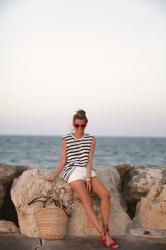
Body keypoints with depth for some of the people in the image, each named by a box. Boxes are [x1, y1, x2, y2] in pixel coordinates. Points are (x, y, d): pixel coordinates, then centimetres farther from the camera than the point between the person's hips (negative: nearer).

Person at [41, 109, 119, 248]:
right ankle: (104, 234, -25)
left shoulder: (91, 139, 8)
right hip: (73, 171, -3)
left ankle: (105, 231, -14)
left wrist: (88, 177, -10)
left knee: (106, 194, -19)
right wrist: (53, 176, -3)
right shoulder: (66, 140, 3)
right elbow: (63, 161, 5)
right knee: (87, 200, -23)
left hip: (88, 171, 3)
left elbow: (89, 160, 1)